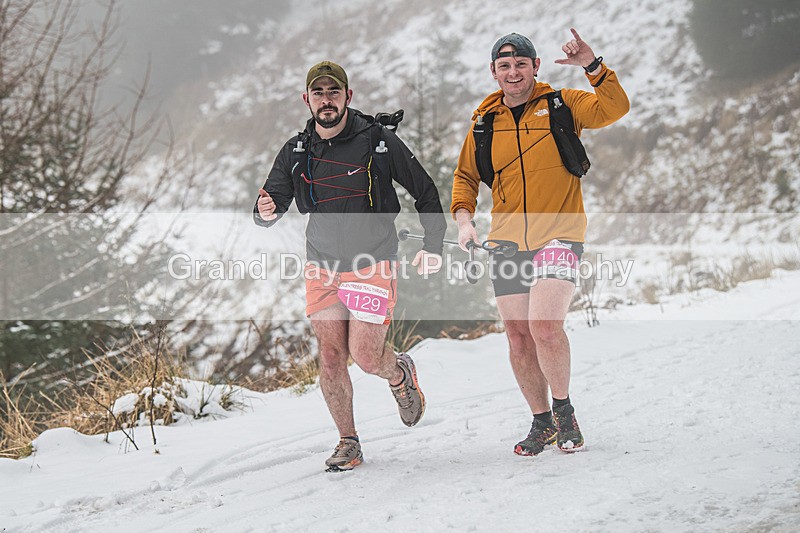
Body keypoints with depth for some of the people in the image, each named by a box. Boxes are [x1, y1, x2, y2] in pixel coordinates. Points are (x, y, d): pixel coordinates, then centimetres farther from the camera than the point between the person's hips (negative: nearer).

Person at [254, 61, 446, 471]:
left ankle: (400, 374, 26)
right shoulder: (295, 152, 2)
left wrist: (433, 245, -6)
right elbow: (274, 200, 6)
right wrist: (265, 211, -19)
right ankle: (348, 443, 12)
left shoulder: (377, 141, -8)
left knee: (366, 356, -9)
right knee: (330, 357, -2)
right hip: (322, 267, 3)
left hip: (372, 265, -3)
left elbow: (425, 191, 1)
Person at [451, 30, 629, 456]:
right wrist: (463, 219, 5)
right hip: (506, 241, 4)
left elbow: (615, 109, -12)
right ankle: (542, 422, 22)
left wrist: (593, 67, -25)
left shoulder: (562, 106, 2)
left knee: (545, 326, -20)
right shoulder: (484, 121, 11)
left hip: (558, 233, -4)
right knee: (519, 337, 5)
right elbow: (465, 175, 20)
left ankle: (564, 410, 2)